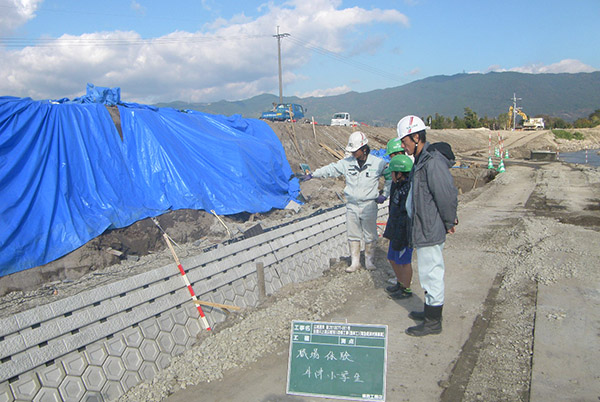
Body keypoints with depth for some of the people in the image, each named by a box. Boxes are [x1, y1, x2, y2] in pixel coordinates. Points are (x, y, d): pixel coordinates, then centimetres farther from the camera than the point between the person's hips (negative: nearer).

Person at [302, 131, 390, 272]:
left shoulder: (377, 163, -7)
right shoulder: (347, 162, 0)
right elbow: (330, 169, 5)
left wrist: (384, 194, -3)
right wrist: (312, 175, 1)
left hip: (369, 206, -3)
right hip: (352, 206, 3)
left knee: (370, 236, 6)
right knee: (353, 235, 10)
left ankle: (370, 262, 23)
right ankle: (355, 262, 23)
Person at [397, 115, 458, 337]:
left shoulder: (432, 162, -21)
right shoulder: (421, 160, 12)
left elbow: (447, 195, -22)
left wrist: (449, 223, -11)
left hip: (429, 231, -10)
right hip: (422, 229, 10)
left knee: (431, 273, -1)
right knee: (429, 273, 20)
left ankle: (433, 322, 11)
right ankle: (430, 311, 34)